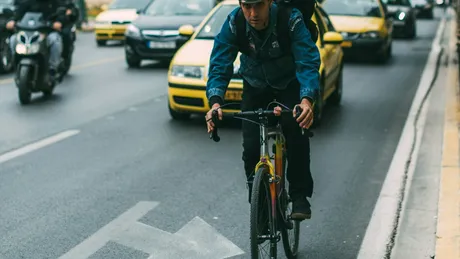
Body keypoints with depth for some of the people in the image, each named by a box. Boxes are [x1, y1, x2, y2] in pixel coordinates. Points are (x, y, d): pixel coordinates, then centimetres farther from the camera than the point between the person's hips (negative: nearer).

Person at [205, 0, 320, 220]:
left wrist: (307, 99, -55)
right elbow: (219, 65, -25)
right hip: (255, 87, 2)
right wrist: (215, 101, -44)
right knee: (251, 147, -12)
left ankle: (300, 196, -8)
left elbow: (308, 62, -37)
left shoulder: (291, 19, -31)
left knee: (296, 133, -25)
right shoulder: (233, 24, -24)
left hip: (289, 85, -2)